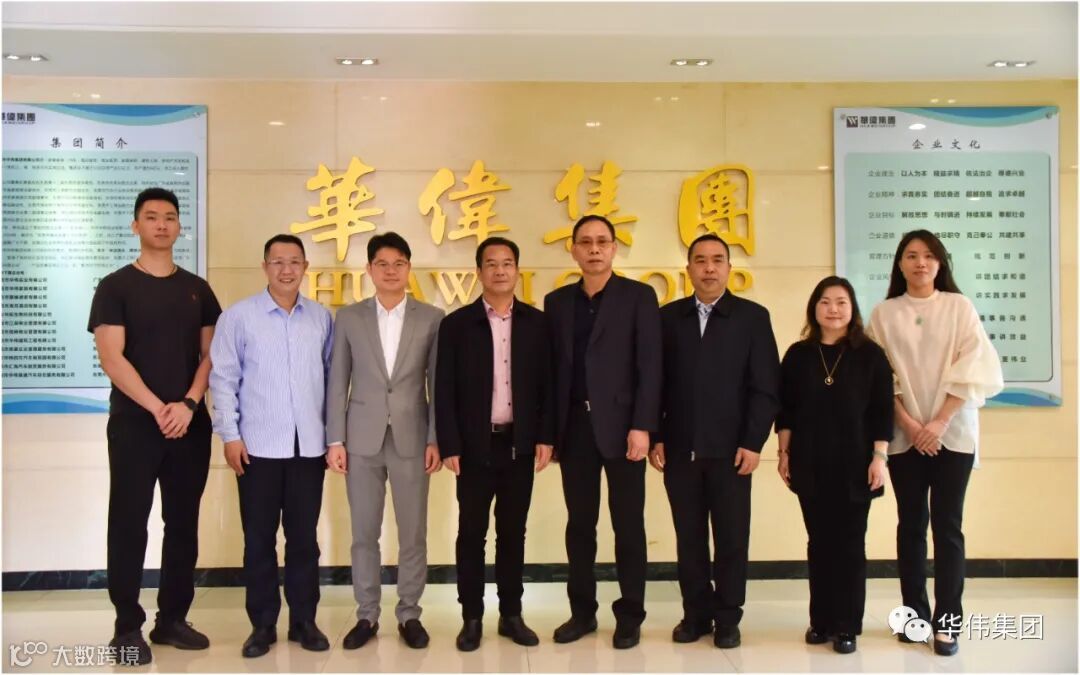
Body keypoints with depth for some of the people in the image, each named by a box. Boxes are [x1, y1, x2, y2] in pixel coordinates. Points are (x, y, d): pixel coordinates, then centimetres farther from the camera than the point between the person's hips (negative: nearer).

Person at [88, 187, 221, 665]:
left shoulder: (197, 290, 10)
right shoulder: (115, 287, 0)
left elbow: (210, 354, 7)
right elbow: (111, 358, -9)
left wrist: (188, 404, -9)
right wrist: (156, 408, -15)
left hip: (191, 424, 4)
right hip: (134, 423, -3)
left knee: (183, 523, 8)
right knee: (129, 523, 0)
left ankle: (172, 618, 19)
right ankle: (128, 627, 10)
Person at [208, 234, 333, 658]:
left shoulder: (322, 318, 6)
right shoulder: (238, 316, -1)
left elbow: (332, 377, 11)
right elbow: (223, 378, -2)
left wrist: (334, 433, 9)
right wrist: (230, 434, -7)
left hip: (309, 445, 2)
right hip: (258, 446, -2)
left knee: (304, 536, 8)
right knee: (259, 538, 6)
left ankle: (304, 620, 20)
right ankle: (262, 624, 18)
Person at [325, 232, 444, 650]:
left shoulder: (432, 318, 2)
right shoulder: (349, 317, 5)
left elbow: (437, 384, 1)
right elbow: (337, 382, 3)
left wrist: (436, 439, -4)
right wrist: (335, 439, -2)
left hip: (411, 438, 0)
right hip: (362, 438, 1)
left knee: (413, 534, 6)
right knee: (364, 533, 8)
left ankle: (409, 614, 20)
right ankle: (366, 615, 20)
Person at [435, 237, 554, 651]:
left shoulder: (536, 323, 4)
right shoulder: (456, 324, -1)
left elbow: (546, 384, 4)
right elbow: (444, 391, -3)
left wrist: (545, 437, -3)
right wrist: (449, 446, -9)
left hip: (520, 444, 2)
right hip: (475, 445, -1)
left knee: (513, 532, 10)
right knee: (471, 533, 5)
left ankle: (511, 614, 21)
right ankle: (472, 618, 16)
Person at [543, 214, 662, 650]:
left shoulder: (639, 296, 0)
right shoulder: (557, 301, 11)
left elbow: (649, 366, -6)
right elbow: (553, 369, 8)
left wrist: (642, 426, -13)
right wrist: (548, 430, 3)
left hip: (620, 425, -3)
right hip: (574, 427, 3)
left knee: (628, 525, 4)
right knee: (579, 525, 9)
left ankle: (629, 616, 15)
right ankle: (582, 611, 21)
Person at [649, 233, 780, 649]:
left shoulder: (753, 317, 2)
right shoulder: (668, 317, 7)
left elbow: (766, 388, -3)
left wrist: (753, 442, -9)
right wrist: (656, 437, -2)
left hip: (730, 449, -1)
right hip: (680, 448, 2)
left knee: (731, 538, 6)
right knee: (689, 537, 9)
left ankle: (727, 618, 19)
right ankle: (696, 613, 21)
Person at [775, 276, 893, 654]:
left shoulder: (870, 355, -1)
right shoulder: (798, 355, 5)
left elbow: (882, 411, -2)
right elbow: (785, 409, 7)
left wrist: (879, 458, -7)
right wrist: (784, 453, 2)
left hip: (853, 465, -2)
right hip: (810, 465, 2)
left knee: (850, 544, 4)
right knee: (819, 544, 8)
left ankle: (847, 626, 12)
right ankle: (820, 620, 18)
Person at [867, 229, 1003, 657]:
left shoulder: (959, 306, 2)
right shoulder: (884, 314, 4)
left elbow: (974, 368, -5)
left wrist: (939, 422, -11)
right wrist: (909, 424, -9)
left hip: (952, 432, -1)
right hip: (905, 435, 1)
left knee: (947, 525, -2)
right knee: (911, 524, 6)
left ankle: (947, 620, 4)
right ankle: (914, 613, 16)